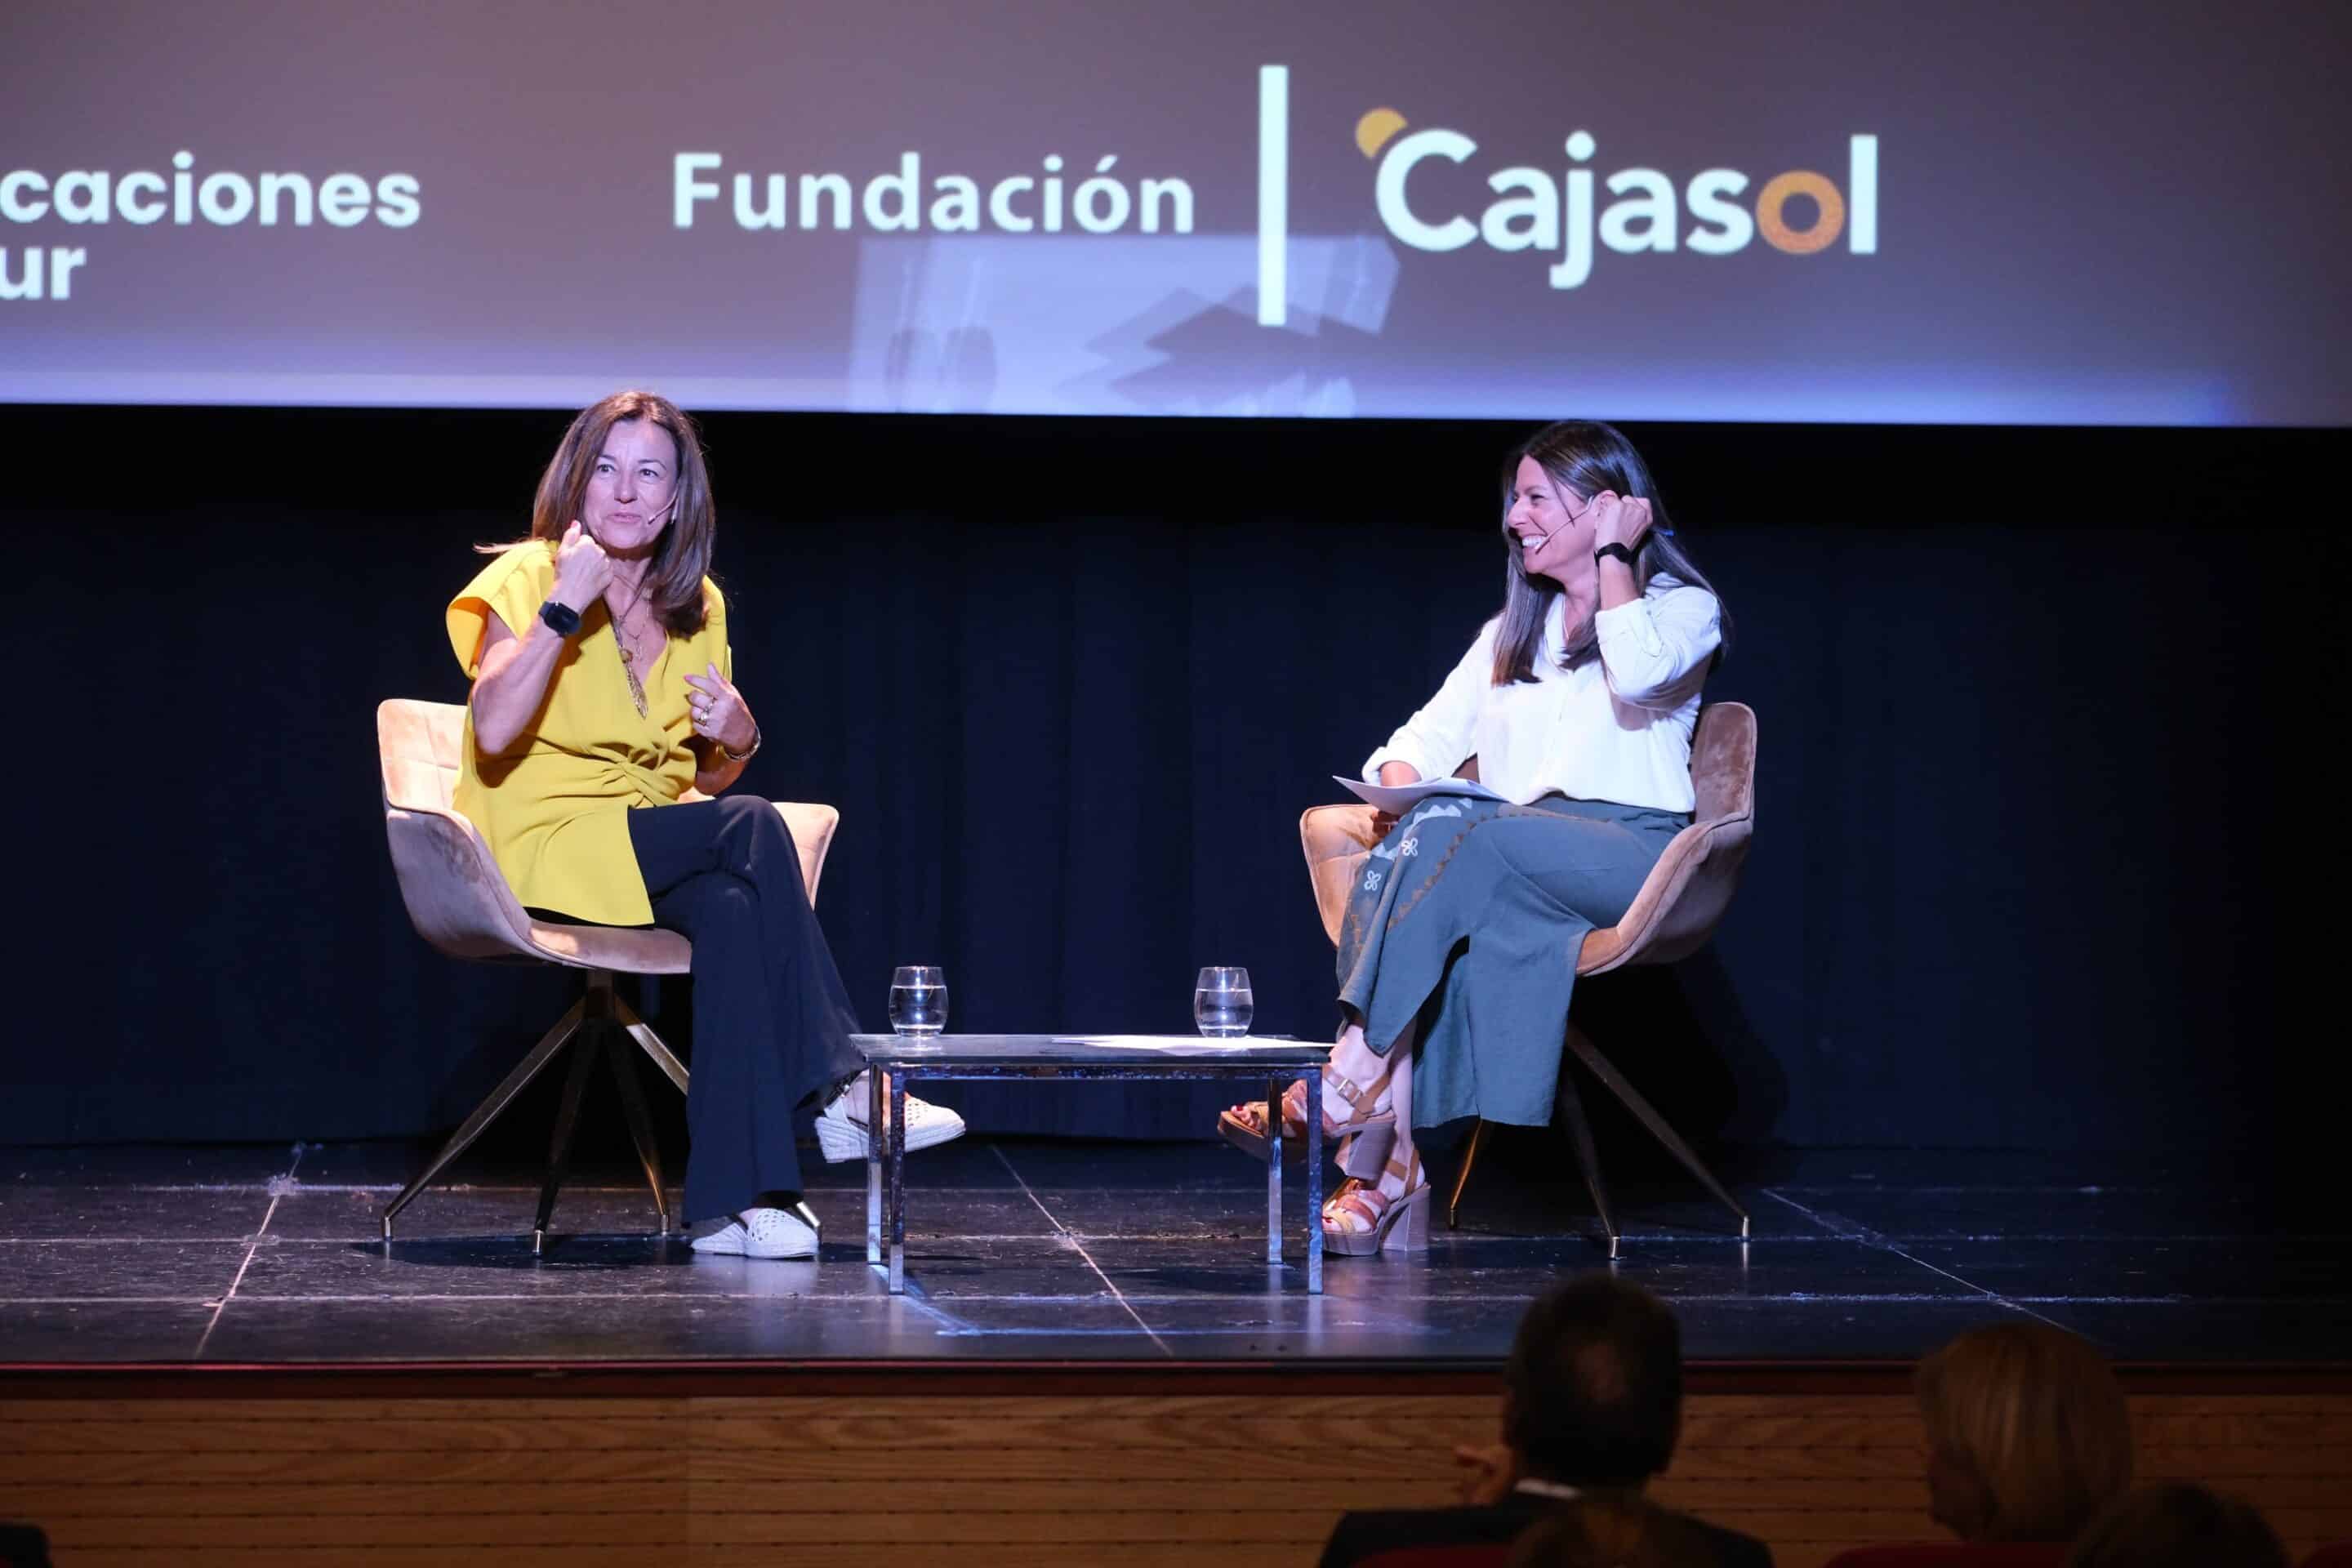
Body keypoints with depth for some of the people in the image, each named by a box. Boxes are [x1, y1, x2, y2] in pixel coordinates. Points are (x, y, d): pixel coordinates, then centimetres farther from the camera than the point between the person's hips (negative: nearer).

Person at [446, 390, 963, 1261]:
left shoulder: (698, 605, 13)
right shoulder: (527, 579, -3)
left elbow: (705, 778, 20)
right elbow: (493, 732, -20)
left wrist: (736, 740, -3)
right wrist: (564, 606, -22)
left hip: (657, 846, 5)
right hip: (546, 845, -5)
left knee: (731, 908, -31)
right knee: (751, 827, -29)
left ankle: (738, 1199, -37)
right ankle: (837, 1090, -27)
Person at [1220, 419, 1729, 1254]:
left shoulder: (1683, 607, 8)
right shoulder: (1512, 631, 27)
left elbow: (1638, 676, -16)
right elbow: (1428, 735, 19)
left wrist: (1612, 557, -4)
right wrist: (1399, 787, -4)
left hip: (1631, 851, -5)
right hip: (1510, 867, 5)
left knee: (1461, 833, -34)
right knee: (1411, 843, -31)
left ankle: (1340, 1094, -39)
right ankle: (1384, 1174, -42)